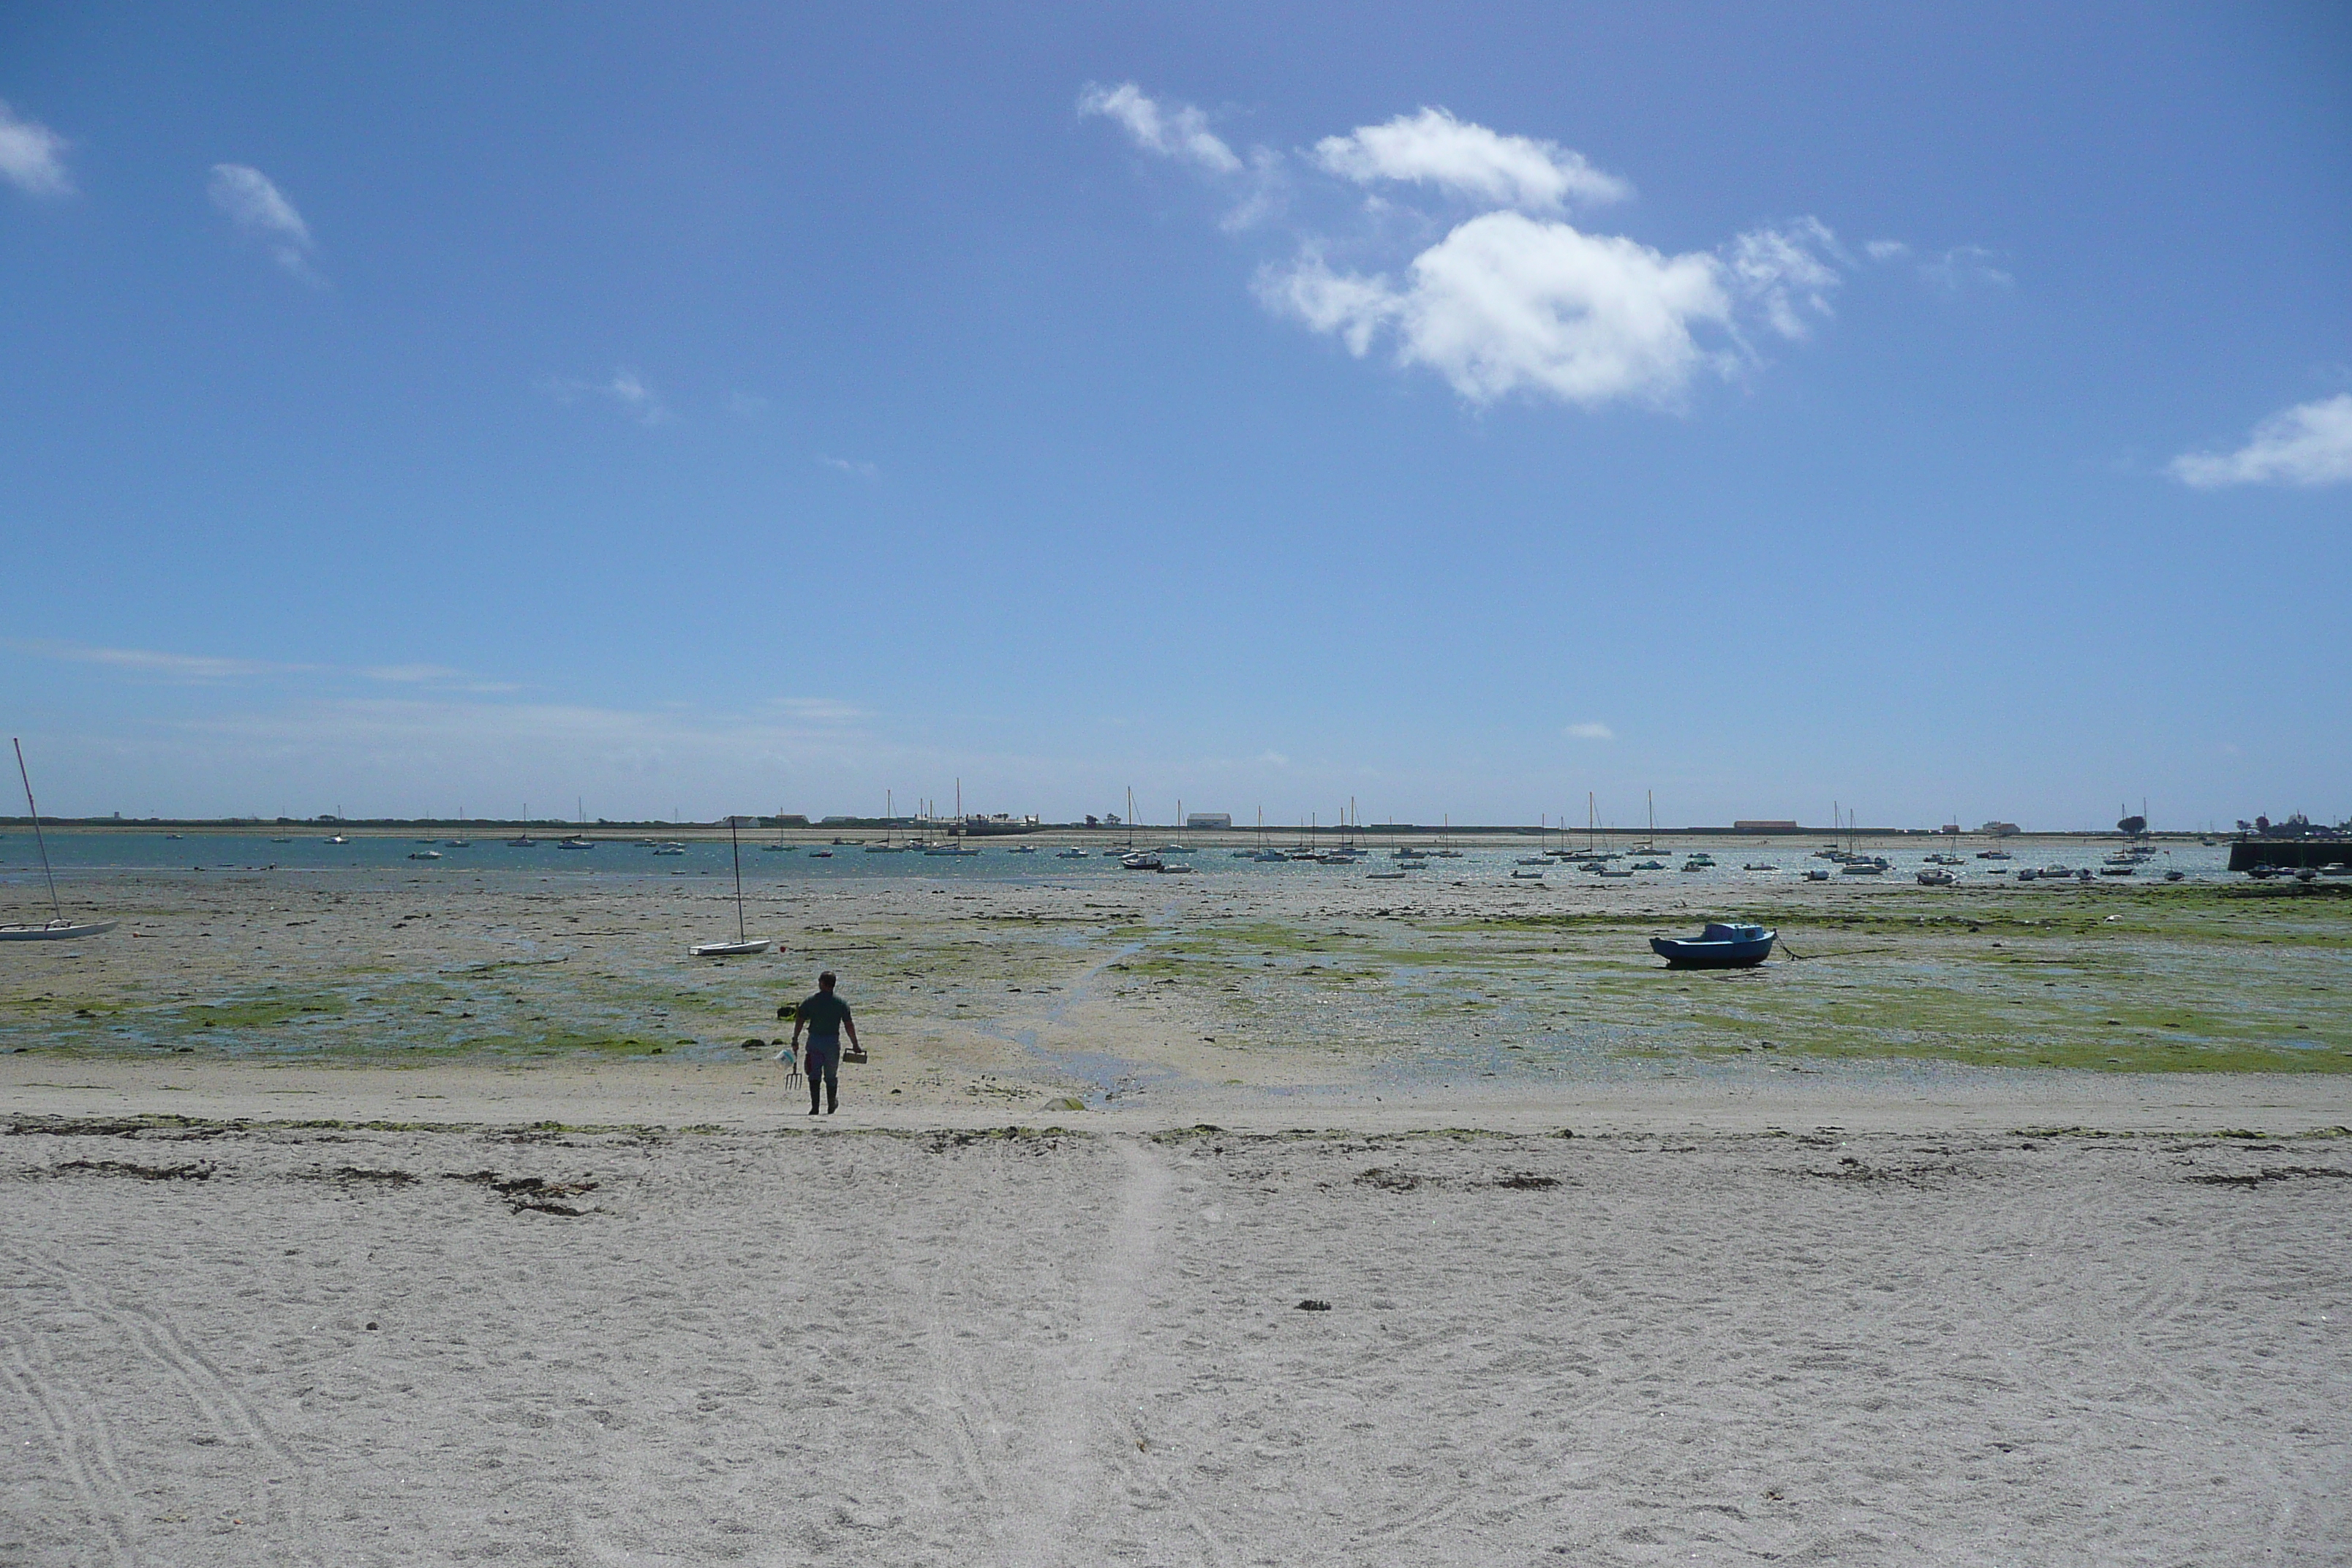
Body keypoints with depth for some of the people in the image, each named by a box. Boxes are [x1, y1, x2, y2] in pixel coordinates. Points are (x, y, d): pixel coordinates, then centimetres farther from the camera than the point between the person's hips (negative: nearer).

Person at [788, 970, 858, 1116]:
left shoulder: (810, 1002, -1)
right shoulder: (841, 1003, -1)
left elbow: (799, 1021, -2)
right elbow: (849, 1025, 0)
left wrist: (795, 1040, 6)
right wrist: (855, 1045, 7)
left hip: (814, 1041, 0)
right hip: (832, 1042, 0)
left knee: (814, 1075, 3)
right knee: (831, 1076, 13)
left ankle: (814, 1106, -7)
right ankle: (831, 1106, 25)